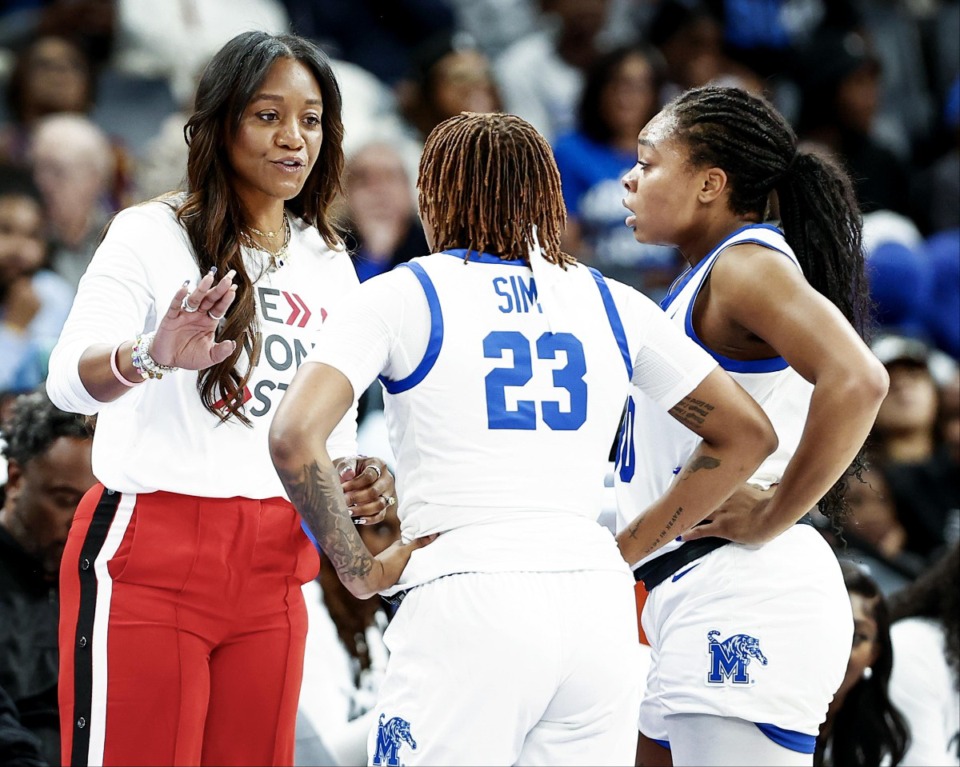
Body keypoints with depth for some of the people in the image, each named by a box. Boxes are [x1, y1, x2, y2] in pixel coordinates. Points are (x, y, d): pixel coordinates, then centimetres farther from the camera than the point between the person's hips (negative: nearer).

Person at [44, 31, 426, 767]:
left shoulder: (328, 263, 13)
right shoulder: (151, 234, -5)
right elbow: (68, 377, -20)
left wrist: (356, 486, -1)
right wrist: (149, 356, -42)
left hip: (272, 567, 6)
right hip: (148, 556, -5)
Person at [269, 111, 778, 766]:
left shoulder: (402, 297, 4)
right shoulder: (611, 305, 15)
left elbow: (295, 437, -9)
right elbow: (748, 434, 19)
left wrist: (355, 564, 2)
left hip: (467, 601, -4)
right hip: (599, 602, 4)